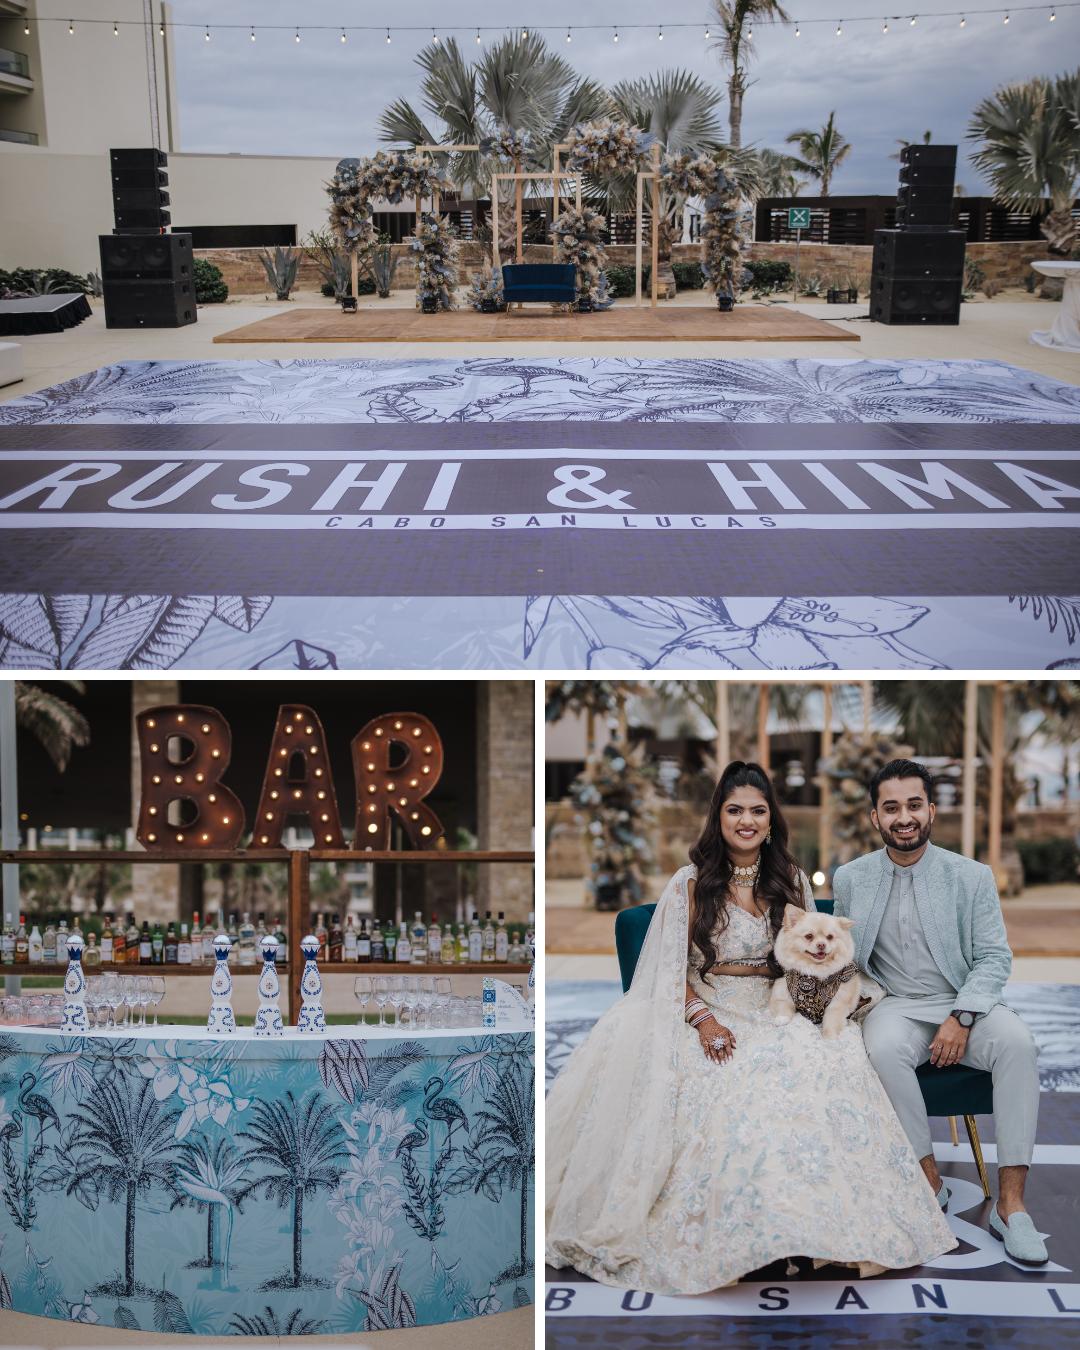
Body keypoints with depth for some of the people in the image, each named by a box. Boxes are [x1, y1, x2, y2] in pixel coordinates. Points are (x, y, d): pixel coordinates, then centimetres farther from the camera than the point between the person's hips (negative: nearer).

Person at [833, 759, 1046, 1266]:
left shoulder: (971, 876, 2)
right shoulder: (851, 879, 7)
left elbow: (994, 958, -1)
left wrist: (962, 1018, -16)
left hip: (963, 1003, 0)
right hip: (895, 1008, 0)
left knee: (1016, 1041, -32)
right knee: (883, 1047, -36)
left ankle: (1010, 1202, -27)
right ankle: (929, 1181, -18)